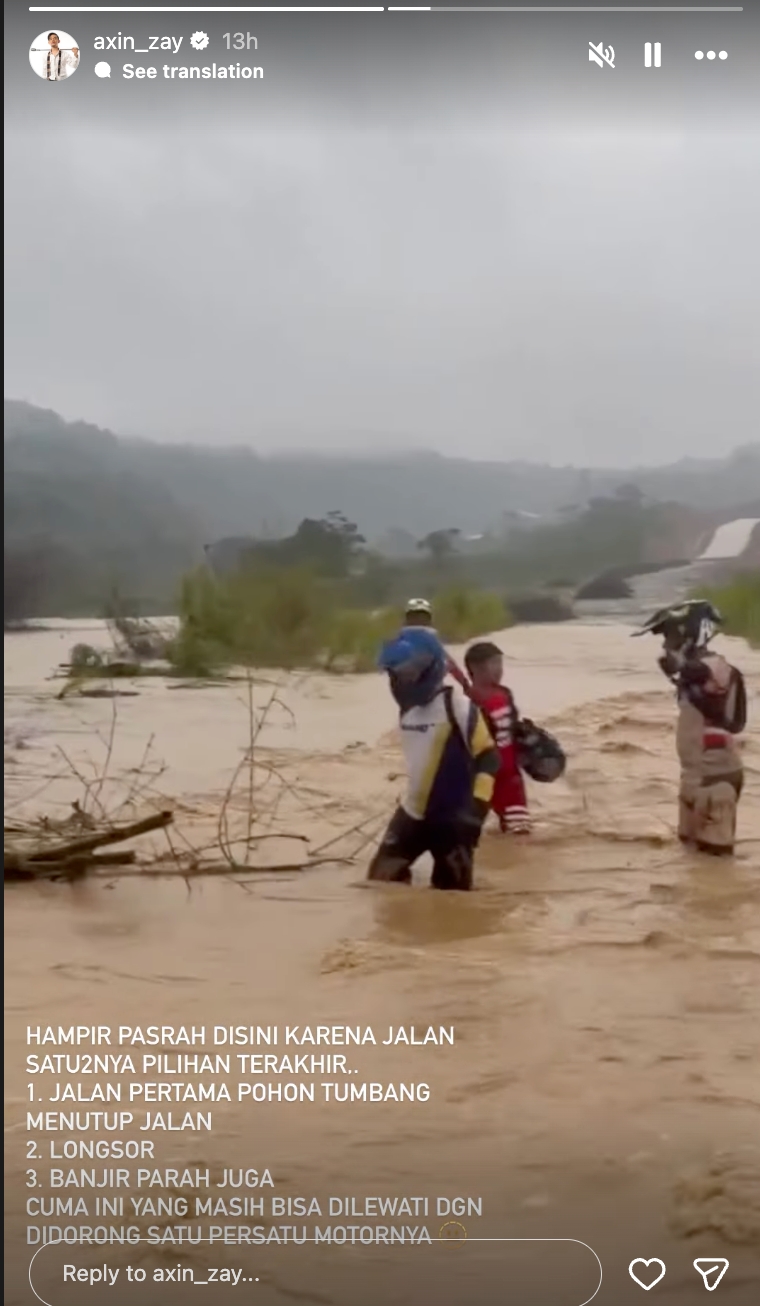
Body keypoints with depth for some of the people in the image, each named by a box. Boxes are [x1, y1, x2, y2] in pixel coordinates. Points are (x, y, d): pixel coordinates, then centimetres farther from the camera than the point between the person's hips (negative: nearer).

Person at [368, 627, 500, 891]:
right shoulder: (407, 708, 6)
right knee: (381, 878, 6)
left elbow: (488, 759, -20)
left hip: (452, 818, -7)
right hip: (413, 813, 7)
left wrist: (477, 808, -26)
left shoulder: (458, 706, -17)